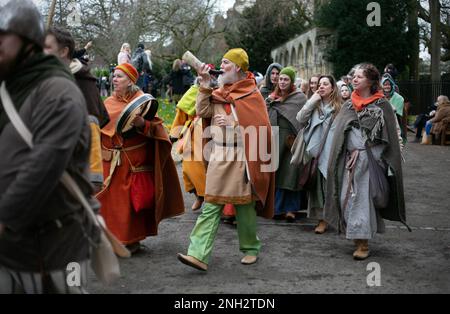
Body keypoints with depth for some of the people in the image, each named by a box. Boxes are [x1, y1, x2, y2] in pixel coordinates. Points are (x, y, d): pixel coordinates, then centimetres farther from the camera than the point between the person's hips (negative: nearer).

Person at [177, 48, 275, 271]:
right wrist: (204, 85, -2)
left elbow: (260, 128, -8)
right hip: (219, 159, 5)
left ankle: (251, 249, 24)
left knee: (245, 208, 6)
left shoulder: (252, 95, -3)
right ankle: (199, 254, -8)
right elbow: (202, 112, 2)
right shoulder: (218, 93, 14)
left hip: (241, 160, -4)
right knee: (210, 207, -3)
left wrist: (231, 125, -14)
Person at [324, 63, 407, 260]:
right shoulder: (348, 106, 12)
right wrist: (353, 152, -4)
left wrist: (362, 152, -10)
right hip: (349, 160, 5)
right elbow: (341, 134, 10)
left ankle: (363, 243, -3)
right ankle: (357, 235, 14)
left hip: (370, 160, -4)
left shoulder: (382, 106, -1)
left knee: (363, 196, -8)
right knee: (347, 196, 0)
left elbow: (385, 137, -4)